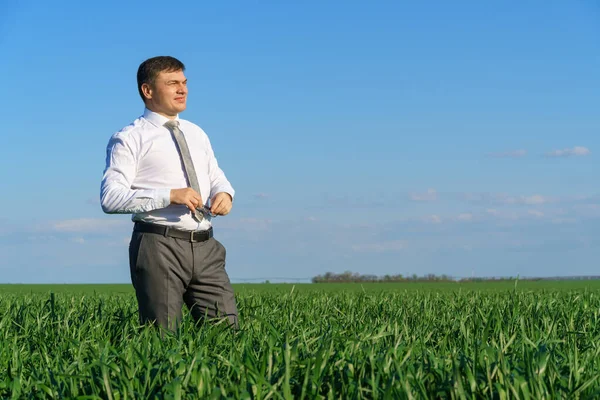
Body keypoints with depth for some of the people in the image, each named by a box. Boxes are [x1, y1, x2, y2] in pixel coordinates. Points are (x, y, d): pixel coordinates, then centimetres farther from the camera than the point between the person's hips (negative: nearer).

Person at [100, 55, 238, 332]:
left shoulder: (196, 134, 20)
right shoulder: (130, 139, -2)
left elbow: (216, 178, 26)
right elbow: (110, 198, -12)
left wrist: (224, 193, -1)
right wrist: (170, 196, -22)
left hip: (205, 247, 6)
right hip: (159, 246, -6)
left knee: (227, 330, 0)